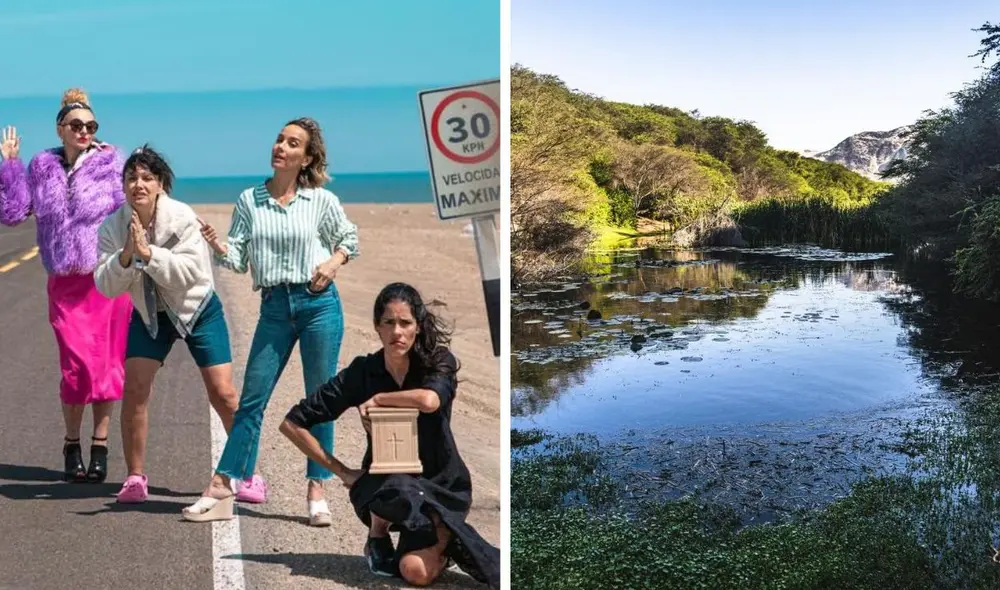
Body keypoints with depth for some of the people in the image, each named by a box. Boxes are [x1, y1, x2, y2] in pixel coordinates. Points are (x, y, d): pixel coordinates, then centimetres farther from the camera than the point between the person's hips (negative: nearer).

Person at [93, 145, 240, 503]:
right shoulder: (113, 227, -12)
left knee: (223, 394, -5)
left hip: (198, 309, -3)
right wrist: (126, 256, -31)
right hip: (149, 315, 3)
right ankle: (135, 477, 7)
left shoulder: (182, 218, -22)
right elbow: (106, 287, -15)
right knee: (134, 389, -9)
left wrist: (148, 252, -38)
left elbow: (190, 272, -29)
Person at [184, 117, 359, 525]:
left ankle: (316, 492, 13)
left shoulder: (322, 200, 0)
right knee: (252, 398, 3)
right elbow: (239, 259, 4)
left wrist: (333, 262, -5)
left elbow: (349, 238, 14)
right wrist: (216, 245, -15)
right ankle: (221, 487, 7)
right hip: (274, 307, 2)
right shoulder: (249, 200, 5)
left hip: (319, 303, -2)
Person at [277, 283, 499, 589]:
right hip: (384, 484, 2)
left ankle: (443, 538, 5)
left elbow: (429, 400, -36)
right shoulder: (361, 373, -9)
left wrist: (376, 399, -20)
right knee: (393, 490, -38)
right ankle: (378, 539, -5)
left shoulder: (439, 362, -10)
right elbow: (292, 423, -7)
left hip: (440, 485, -1)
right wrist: (343, 472, -10)